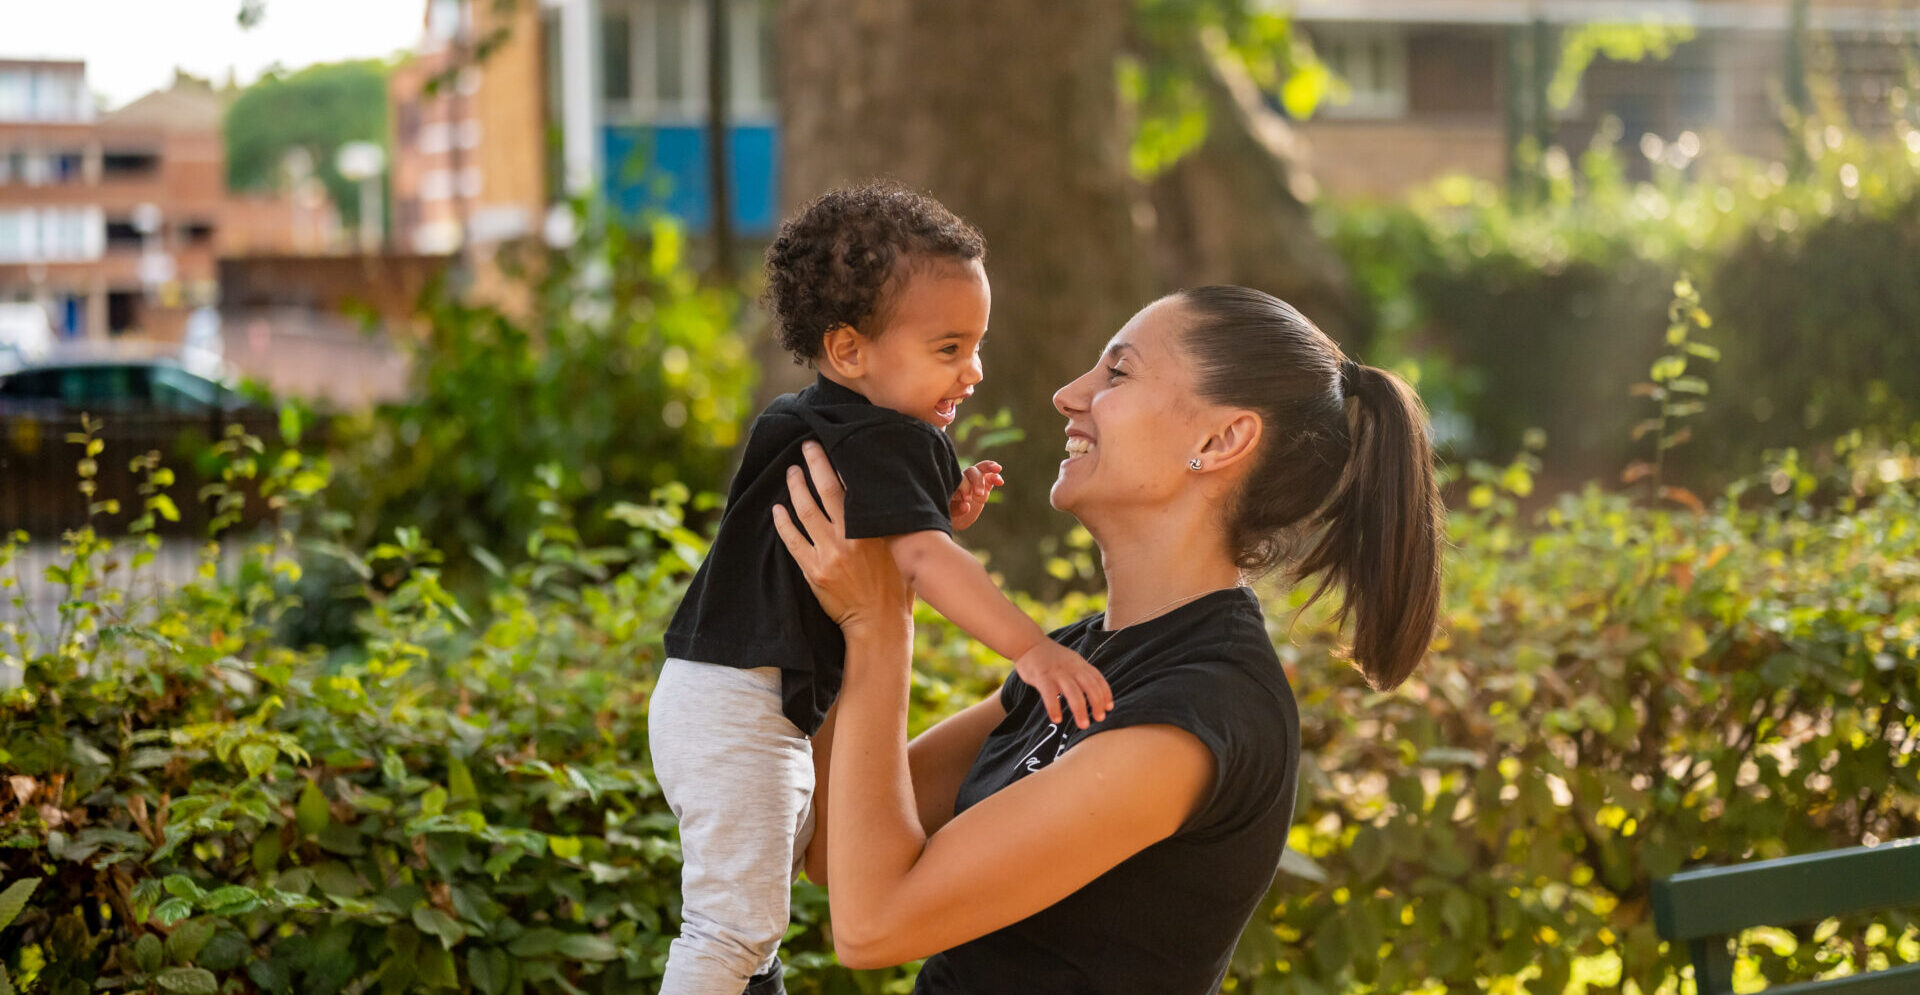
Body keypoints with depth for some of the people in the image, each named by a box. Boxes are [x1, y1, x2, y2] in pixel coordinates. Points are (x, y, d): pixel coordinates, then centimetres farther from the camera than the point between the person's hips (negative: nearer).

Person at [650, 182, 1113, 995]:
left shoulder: (822, 430, 12)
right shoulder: (870, 441, -20)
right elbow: (920, 560, -34)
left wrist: (944, 514, 1)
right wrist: (1031, 648, -42)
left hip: (766, 708, 11)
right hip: (734, 708, -11)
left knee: (764, 885, 27)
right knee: (734, 920, -10)